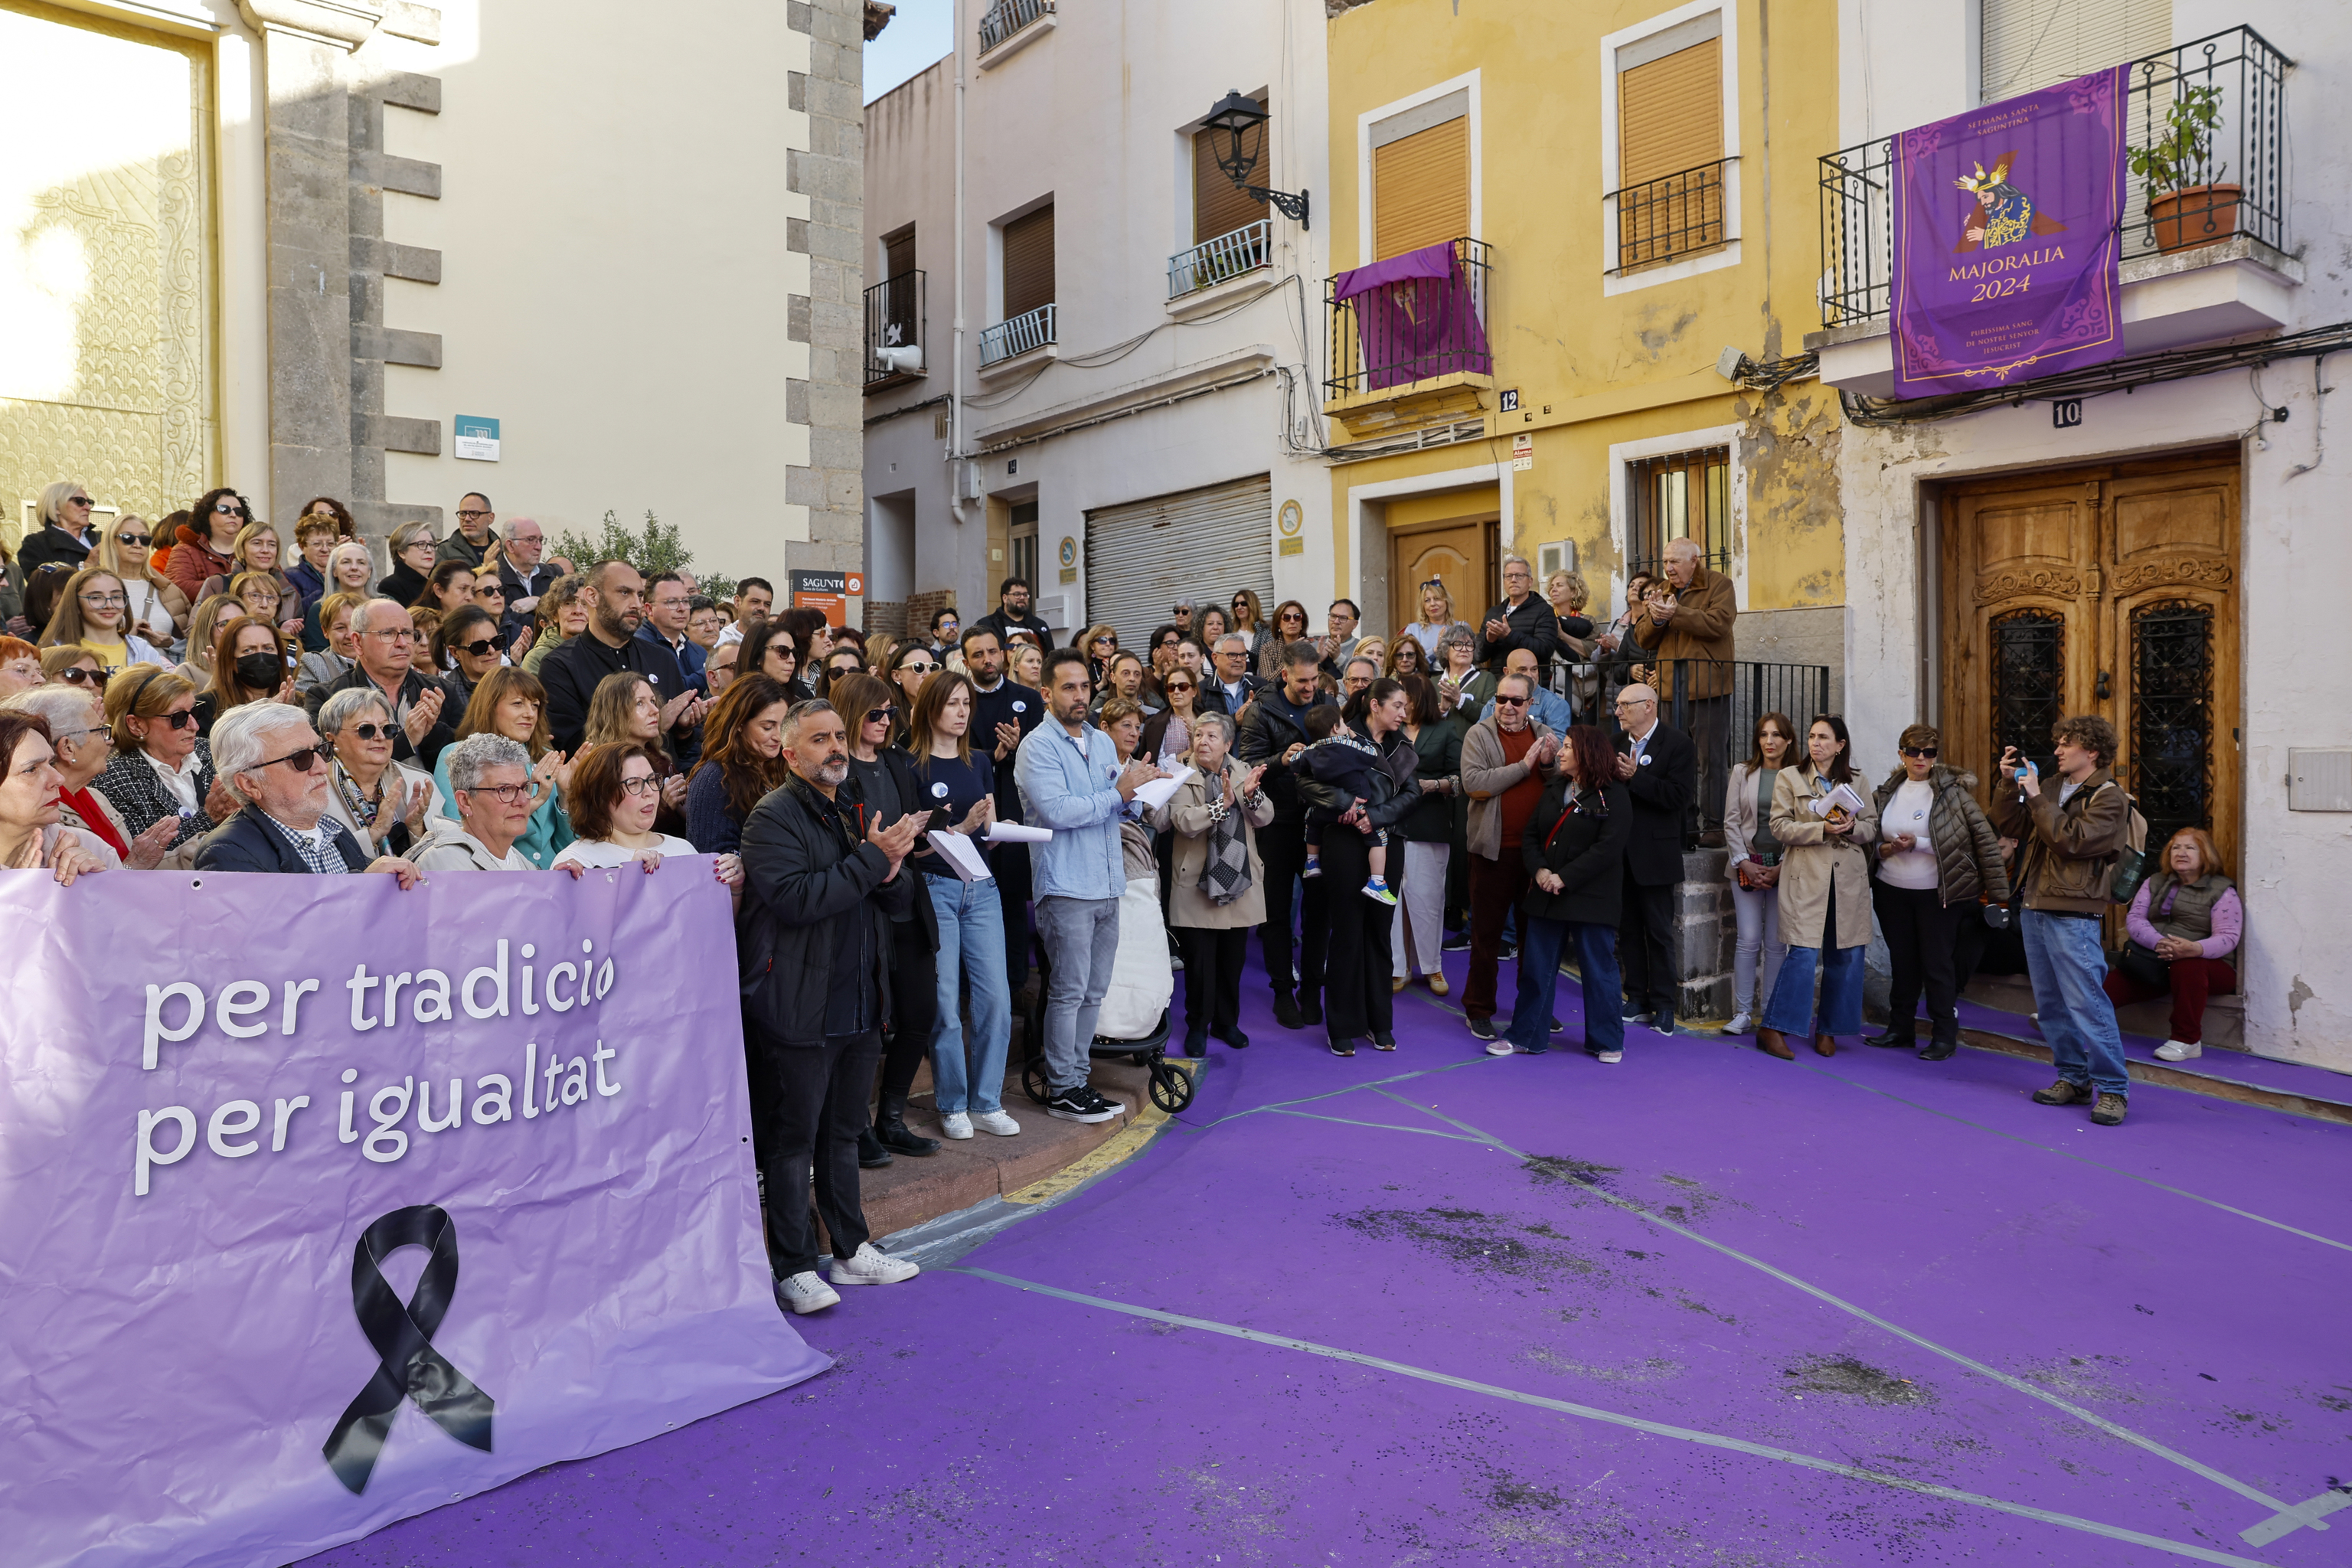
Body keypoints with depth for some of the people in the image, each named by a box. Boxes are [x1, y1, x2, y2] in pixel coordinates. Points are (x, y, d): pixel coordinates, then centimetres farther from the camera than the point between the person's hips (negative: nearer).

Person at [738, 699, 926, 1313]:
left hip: (859, 1003, 7)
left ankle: (851, 1251, 29)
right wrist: (870, 859, -20)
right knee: (792, 1140, 3)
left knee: (844, 1133, 18)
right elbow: (794, 898, -23)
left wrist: (891, 870, -9)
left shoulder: (858, 812, 14)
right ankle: (794, 1268, 14)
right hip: (799, 1007, -7)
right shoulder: (773, 817, -9)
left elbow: (900, 898, 14)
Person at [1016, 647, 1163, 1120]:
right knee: (1068, 992, -3)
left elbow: (1118, 804, 20)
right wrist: (1118, 794, -15)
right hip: (1066, 887, -7)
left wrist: (1139, 783, -1)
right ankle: (1062, 1090, 7)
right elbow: (1057, 811, -20)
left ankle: (1077, 1077, 22)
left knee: (1093, 992, 12)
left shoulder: (1101, 740, 16)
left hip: (1108, 885, 7)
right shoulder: (1038, 747, -8)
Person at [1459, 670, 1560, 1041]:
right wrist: (1523, 766, -17)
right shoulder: (1479, 735, -4)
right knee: (1487, 933, 4)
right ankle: (1479, 1010, 14)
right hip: (1495, 849, -4)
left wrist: (1548, 764, -10)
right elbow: (1474, 783, -18)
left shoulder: (1544, 735, 9)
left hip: (1537, 849, 4)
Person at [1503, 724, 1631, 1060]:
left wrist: (1564, 878, -19)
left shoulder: (1613, 796, -8)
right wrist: (1539, 871, -10)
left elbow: (1607, 849, -16)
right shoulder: (1554, 789, 12)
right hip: (1545, 895, 6)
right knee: (1536, 967, 10)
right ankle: (1526, 1036, 19)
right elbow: (1531, 835, 9)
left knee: (1598, 970, 4)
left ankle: (1606, 1042, 18)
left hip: (1590, 899, -6)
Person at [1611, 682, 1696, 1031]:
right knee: (1628, 928, 10)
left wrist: (1635, 777, -23)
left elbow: (1680, 796, -18)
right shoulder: (1616, 742, 9)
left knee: (1659, 931, 2)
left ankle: (1663, 1005, 11)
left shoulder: (1677, 743, -8)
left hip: (1654, 853, -5)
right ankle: (1637, 1001, 19)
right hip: (1621, 851, 5)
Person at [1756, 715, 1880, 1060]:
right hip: (1806, 877, -4)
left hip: (1848, 879, 4)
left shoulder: (1855, 783, 14)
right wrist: (1822, 829, -17)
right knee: (1804, 953, -12)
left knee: (1846, 956, 4)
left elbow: (1873, 827, 11)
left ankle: (1827, 1030, 18)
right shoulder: (1789, 778, 5)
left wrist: (1852, 827, -11)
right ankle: (1772, 1029, -5)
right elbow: (1781, 827, -4)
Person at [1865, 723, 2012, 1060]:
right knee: (1902, 963, 13)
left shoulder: (1952, 790, -7)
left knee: (1937, 965, 1)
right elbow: (1873, 839, 13)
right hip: (1892, 891, 4)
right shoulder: (1886, 792, 5)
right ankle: (1900, 1029, 25)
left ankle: (1945, 1036, 13)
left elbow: (1984, 837, -9)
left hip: (1936, 893, -4)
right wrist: (1887, 848, -8)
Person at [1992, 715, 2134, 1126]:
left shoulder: (2108, 798, -7)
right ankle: (2074, 1079, 23)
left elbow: (2070, 840, -19)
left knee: (2087, 1003, -8)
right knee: (2050, 1005, 13)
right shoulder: (2056, 791, 15)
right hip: (2035, 909, 8)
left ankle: (2111, 1088, 0)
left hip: (2073, 915, -8)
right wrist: (2010, 784, 3)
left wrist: (2036, 797, -14)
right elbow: (2010, 826, 14)